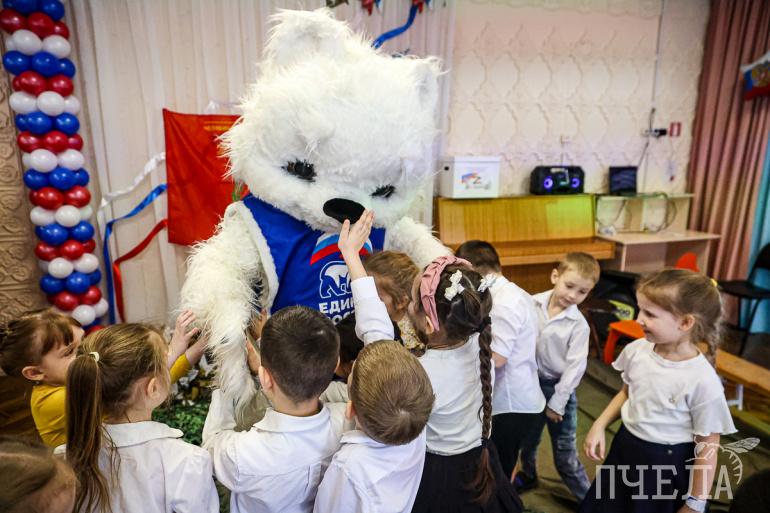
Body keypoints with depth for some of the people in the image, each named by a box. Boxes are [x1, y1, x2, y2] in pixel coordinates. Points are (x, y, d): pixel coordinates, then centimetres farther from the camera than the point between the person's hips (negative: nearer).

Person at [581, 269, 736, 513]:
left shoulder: (702, 381, -27)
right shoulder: (637, 350, -11)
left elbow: (707, 450, -16)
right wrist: (599, 426, -1)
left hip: (667, 465, -5)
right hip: (625, 449, 5)